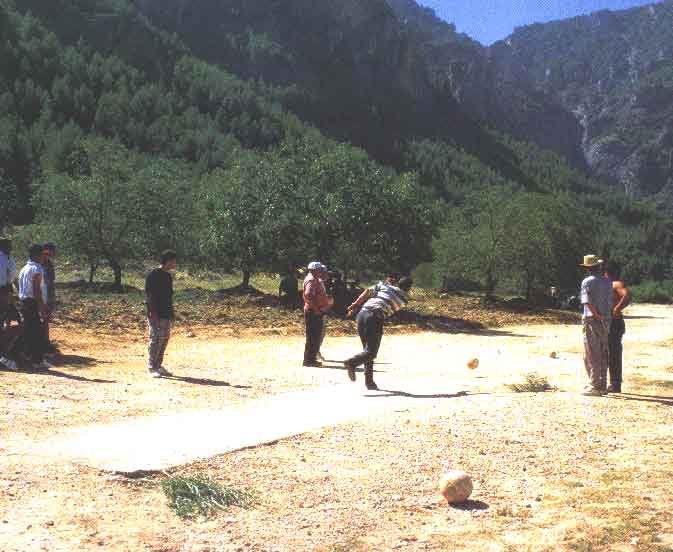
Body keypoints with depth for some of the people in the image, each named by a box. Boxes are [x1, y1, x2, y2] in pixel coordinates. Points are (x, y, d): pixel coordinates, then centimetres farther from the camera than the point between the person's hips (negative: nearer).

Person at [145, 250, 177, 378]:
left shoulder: (168, 276, 15)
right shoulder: (153, 275, -11)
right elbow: (149, 296, -15)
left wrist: (172, 312, 17)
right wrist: (153, 313, -20)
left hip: (166, 314, 8)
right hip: (156, 314, -8)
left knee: (164, 340, 10)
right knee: (155, 340, -6)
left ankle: (159, 365, 18)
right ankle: (151, 368, 1)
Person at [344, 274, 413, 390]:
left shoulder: (383, 285, 21)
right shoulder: (404, 298, 14)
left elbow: (368, 292, 10)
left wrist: (354, 305, 9)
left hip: (362, 314, 6)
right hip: (375, 317, -5)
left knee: (368, 349, 14)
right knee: (371, 352, -3)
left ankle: (369, 381, 11)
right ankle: (352, 362, -30)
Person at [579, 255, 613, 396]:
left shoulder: (587, 281, -8)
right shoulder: (607, 282, 9)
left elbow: (587, 302, -19)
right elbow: (610, 302, 8)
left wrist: (597, 315, -13)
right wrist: (606, 317, 12)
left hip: (592, 320, -6)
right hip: (606, 320, 6)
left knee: (592, 355, -3)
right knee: (603, 355, 12)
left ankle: (595, 386, -4)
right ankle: (603, 386, 16)